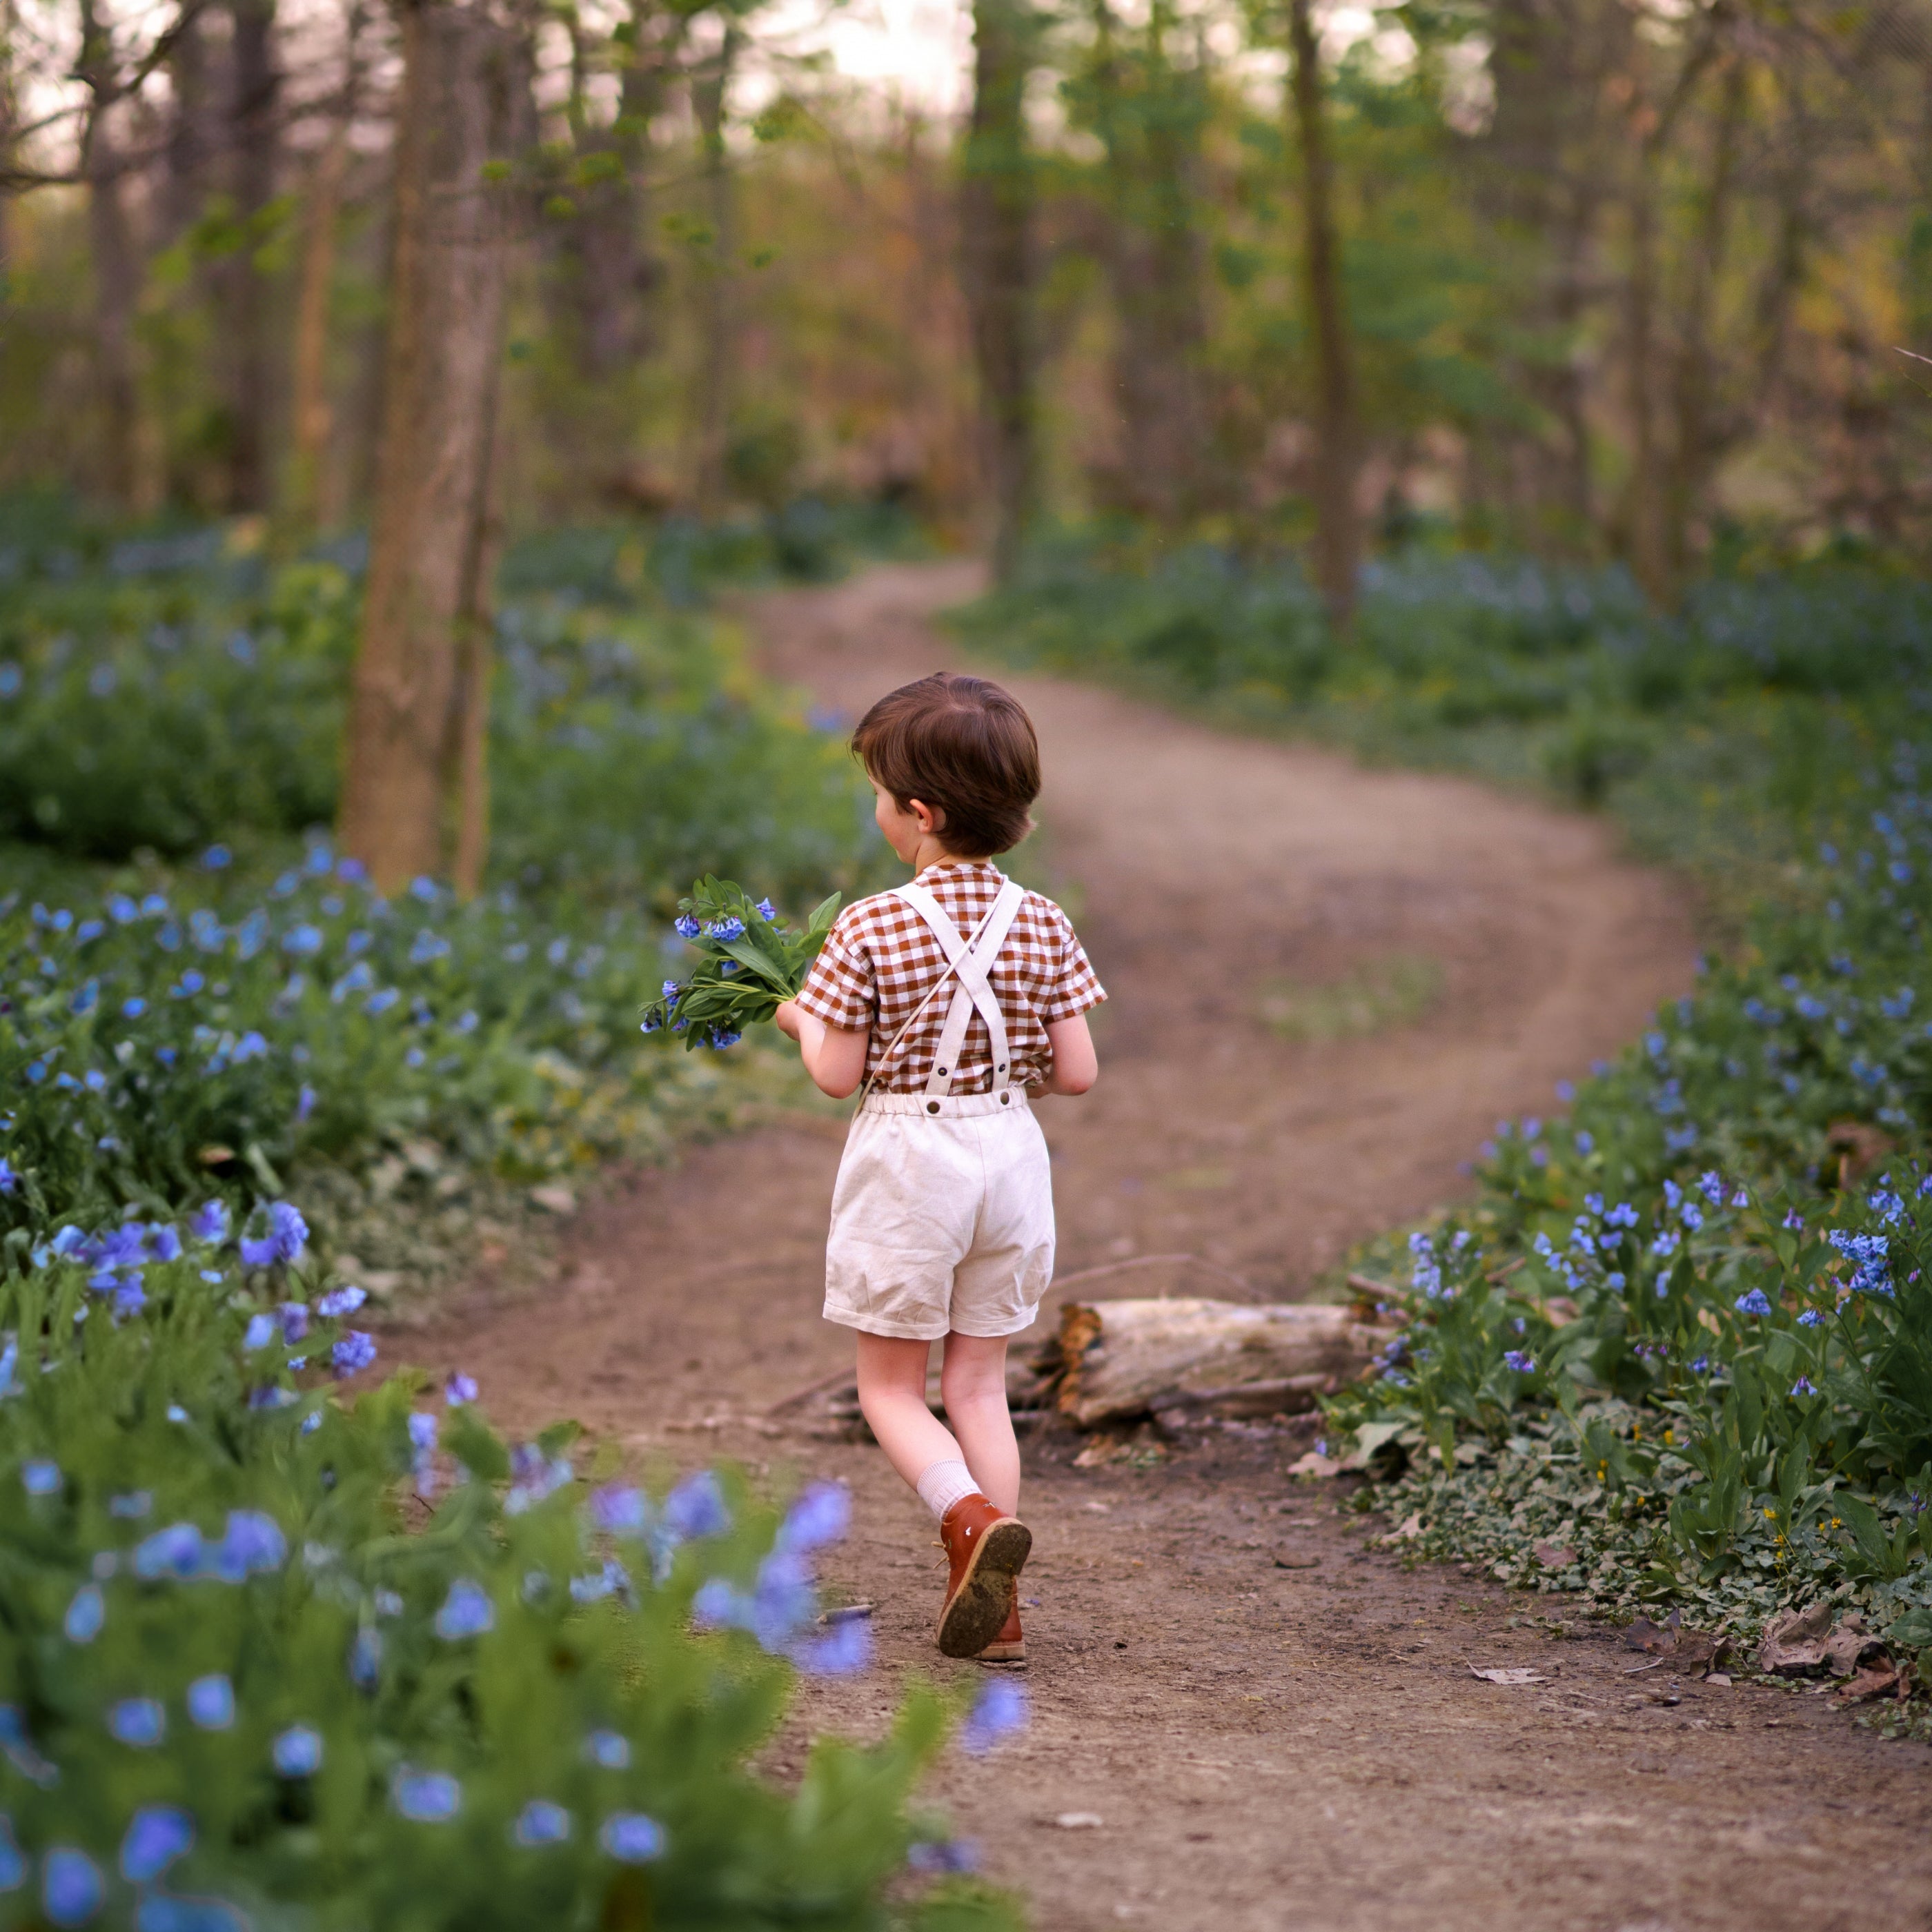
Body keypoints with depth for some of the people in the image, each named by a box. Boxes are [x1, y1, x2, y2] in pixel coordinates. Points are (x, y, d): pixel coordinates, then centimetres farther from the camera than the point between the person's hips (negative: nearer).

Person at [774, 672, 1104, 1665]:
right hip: (1010, 1152, 4)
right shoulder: (1043, 927, -3)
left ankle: (973, 1519, -18)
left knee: (890, 1385, 9)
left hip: (907, 1159, -4)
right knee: (979, 1380, 13)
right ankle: (995, 1606, 11)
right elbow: (1075, 1073, -1)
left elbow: (838, 1074, -11)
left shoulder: (870, 930, -15)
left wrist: (800, 1018, 9)